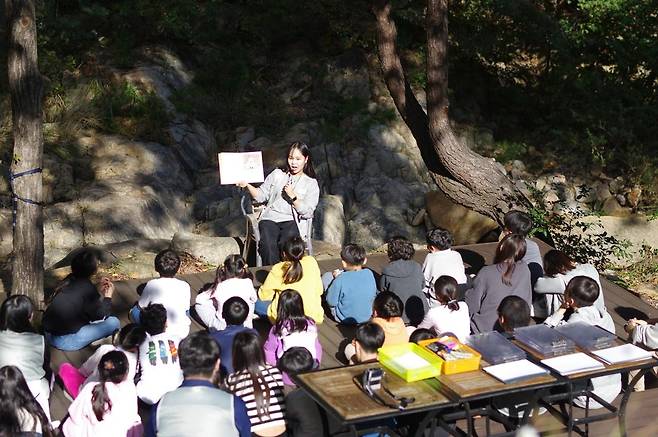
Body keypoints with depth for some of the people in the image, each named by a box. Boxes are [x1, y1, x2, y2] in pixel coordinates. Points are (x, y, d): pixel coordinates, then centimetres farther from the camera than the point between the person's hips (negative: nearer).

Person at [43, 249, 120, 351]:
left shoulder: (69, 280, 3)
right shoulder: (87, 287, -19)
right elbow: (100, 316, -6)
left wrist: (100, 292, 14)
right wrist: (108, 296, 6)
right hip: (65, 341, -8)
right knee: (114, 322, -6)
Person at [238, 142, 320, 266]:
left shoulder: (311, 183, 11)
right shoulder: (277, 174, 19)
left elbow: (307, 212, 1)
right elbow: (261, 196, 15)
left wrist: (293, 196, -8)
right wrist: (247, 185, -1)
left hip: (292, 221, -2)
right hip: (271, 217, 2)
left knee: (285, 242, -36)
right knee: (268, 244, -32)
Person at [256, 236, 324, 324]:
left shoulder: (277, 269, -4)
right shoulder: (311, 262, 2)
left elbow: (264, 296, 4)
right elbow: (319, 290, 9)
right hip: (313, 316, 4)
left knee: (257, 303, 16)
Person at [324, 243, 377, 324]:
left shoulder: (340, 280, -28)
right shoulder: (369, 274, -14)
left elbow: (331, 302, -16)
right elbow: (374, 294, 3)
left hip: (344, 319, -5)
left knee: (327, 276, 3)